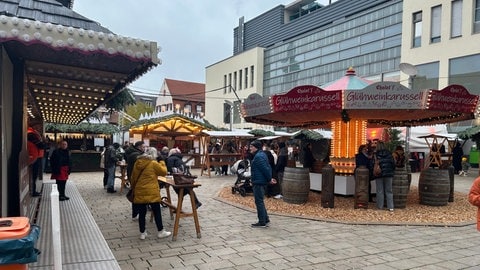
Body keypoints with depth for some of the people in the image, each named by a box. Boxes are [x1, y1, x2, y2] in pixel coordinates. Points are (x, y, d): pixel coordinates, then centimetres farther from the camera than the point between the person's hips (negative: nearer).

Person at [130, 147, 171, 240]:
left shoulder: (137, 163, 6)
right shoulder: (154, 163, -10)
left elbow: (133, 178, 13)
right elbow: (163, 172, 0)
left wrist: (133, 188, 25)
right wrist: (162, 163, 13)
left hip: (139, 192, 5)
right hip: (151, 192, -5)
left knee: (142, 213, 11)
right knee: (157, 212, 7)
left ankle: (142, 233, 19)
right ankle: (160, 232, 16)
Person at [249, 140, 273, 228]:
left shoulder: (258, 157, -18)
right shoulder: (262, 154, 15)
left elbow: (265, 169, -21)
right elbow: (268, 168, 17)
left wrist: (269, 179, -12)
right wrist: (269, 178, 12)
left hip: (258, 182, -11)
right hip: (261, 182, 11)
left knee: (259, 202, -3)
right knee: (260, 201, 18)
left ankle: (262, 222, 4)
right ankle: (265, 220, 25)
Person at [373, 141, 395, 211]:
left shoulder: (375, 155, -5)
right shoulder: (389, 154, 1)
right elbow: (393, 164, 5)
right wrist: (392, 171, 19)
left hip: (379, 175, -2)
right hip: (388, 174, 2)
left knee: (380, 191, 6)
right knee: (389, 191, 7)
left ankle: (380, 206, 9)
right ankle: (390, 207, 3)